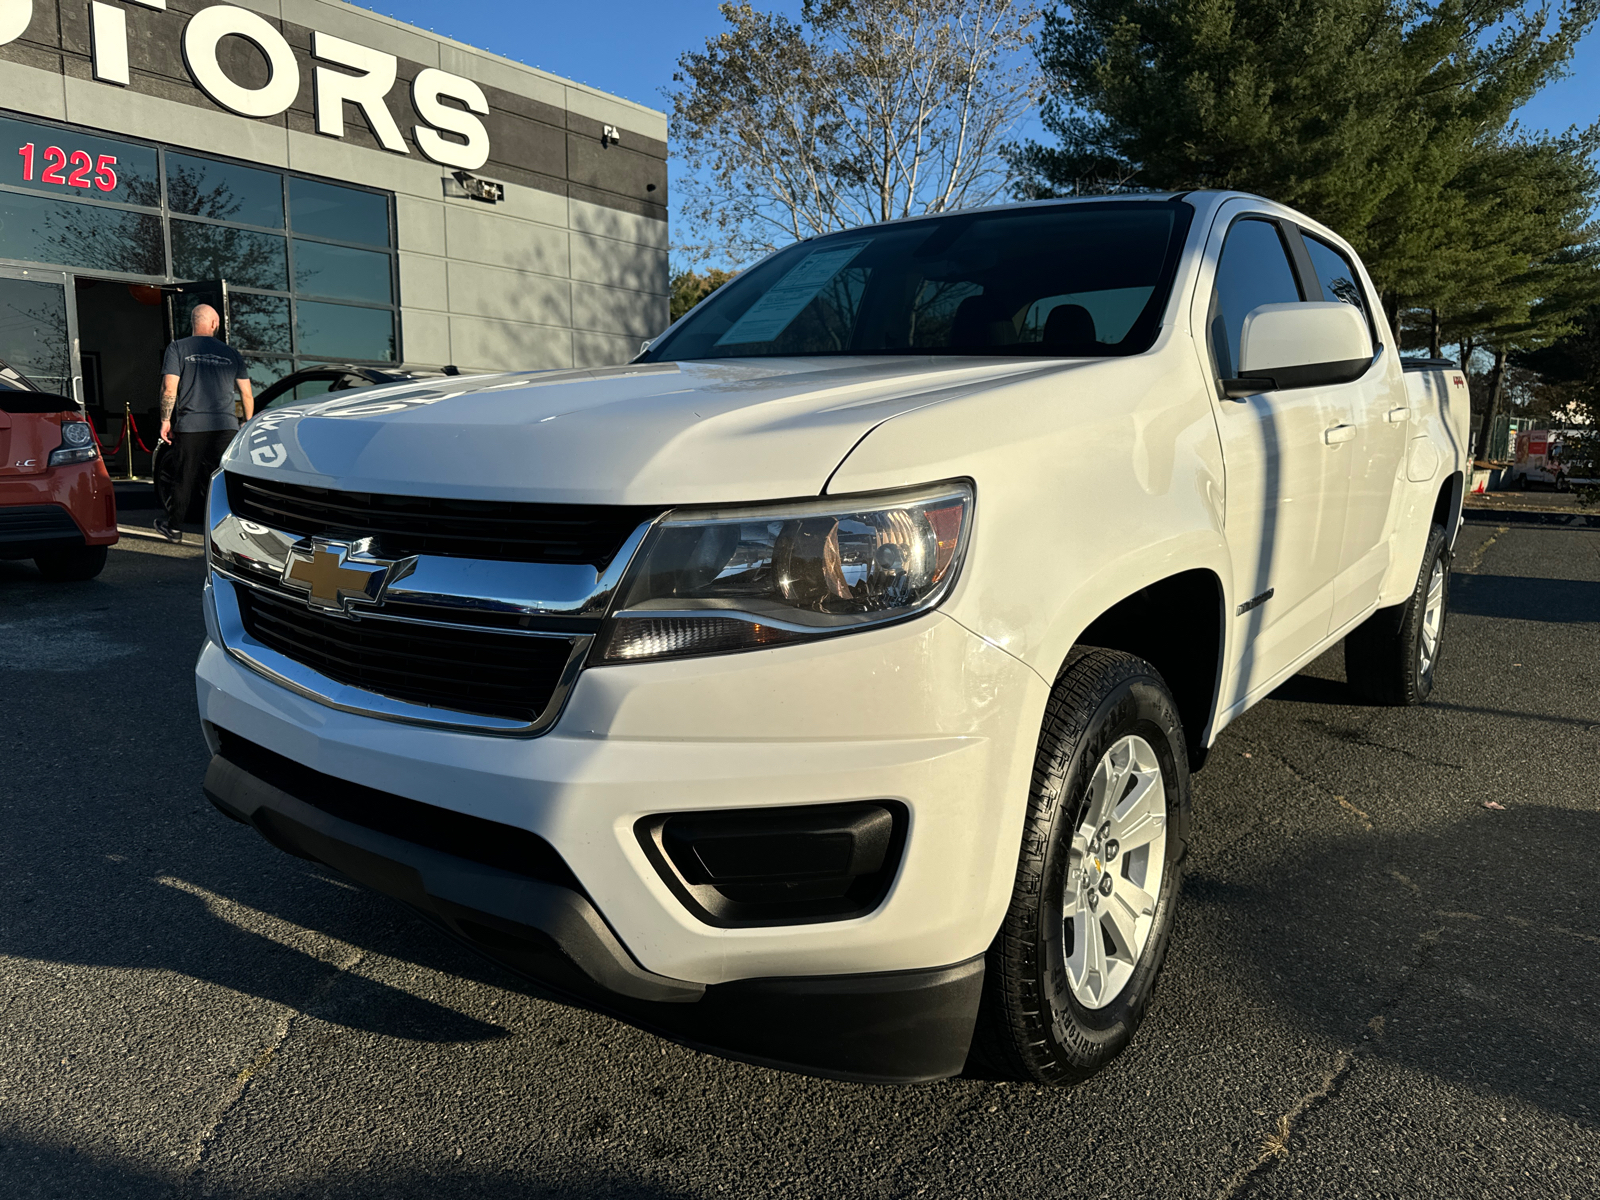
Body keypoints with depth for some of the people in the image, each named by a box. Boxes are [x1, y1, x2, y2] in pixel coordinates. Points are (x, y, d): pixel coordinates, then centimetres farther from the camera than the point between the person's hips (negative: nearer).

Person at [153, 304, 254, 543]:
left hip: (190, 426, 0)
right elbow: (247, 394, 9)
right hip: (226, 426, 1)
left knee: (187, 478, 10)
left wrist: (166, 420, 3)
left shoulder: (178, 349, 3)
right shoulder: (231, 353, 9)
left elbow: (169, 389, -5)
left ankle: (174, 527, 24)